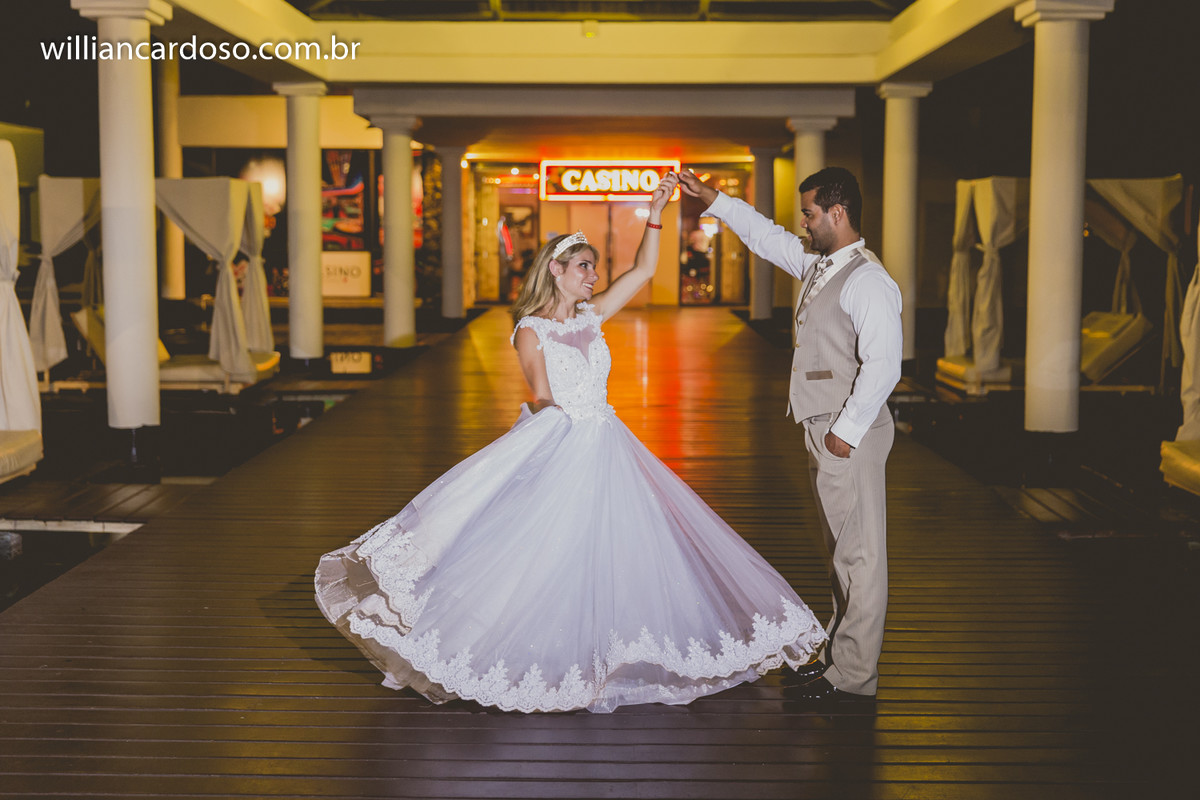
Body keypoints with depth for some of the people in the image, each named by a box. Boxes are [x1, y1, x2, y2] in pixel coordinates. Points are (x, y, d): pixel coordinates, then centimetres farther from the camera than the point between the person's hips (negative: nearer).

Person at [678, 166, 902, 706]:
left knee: (859, 551, -3)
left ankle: (854, 677, 2)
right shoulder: (816, 265, 13)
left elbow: (882, 365, -22)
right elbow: (766, 237, 28)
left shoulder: (867, 281, -16)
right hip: (823, 430, 10)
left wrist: (847, 431, -21)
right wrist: (712, 200, 28)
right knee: (840, 548, 17)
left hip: (850, 435, -10)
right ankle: (842, 655, 27)